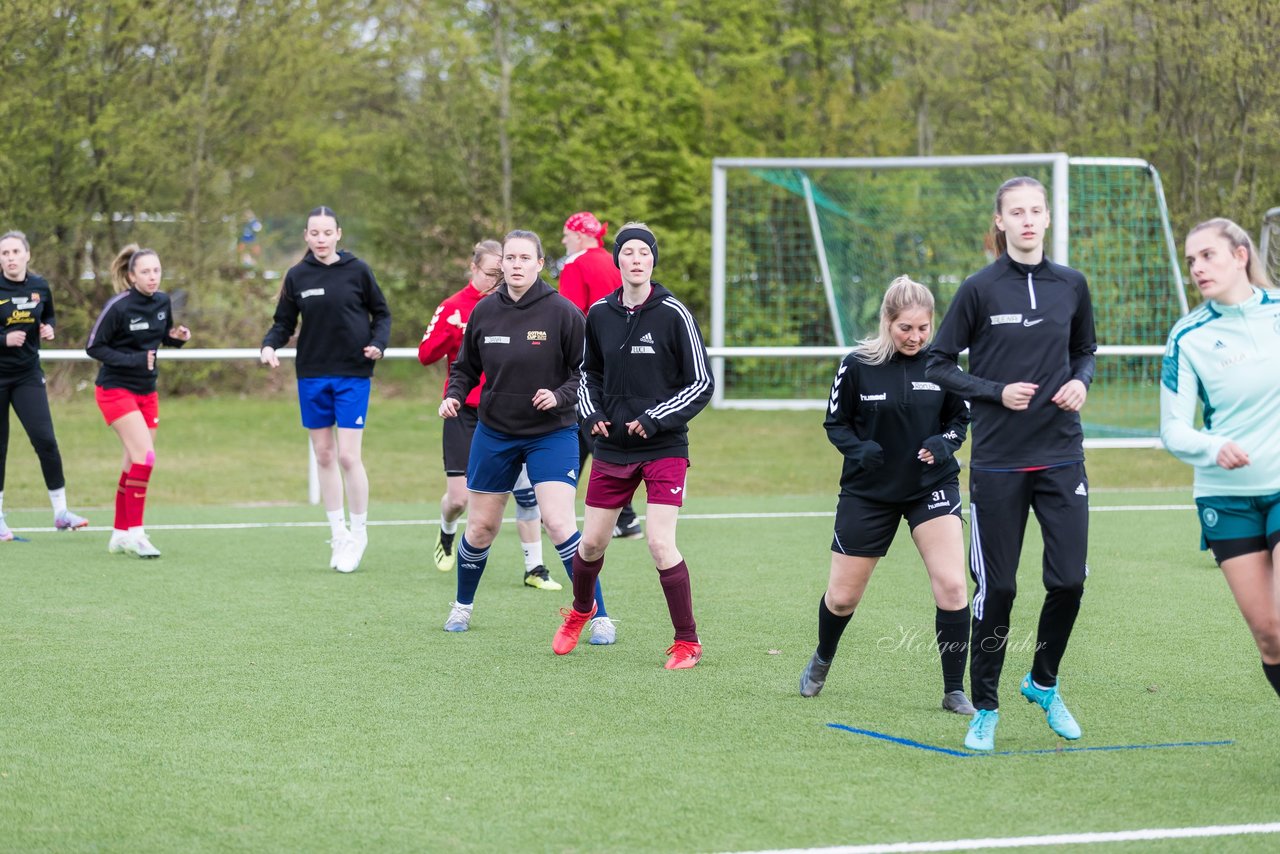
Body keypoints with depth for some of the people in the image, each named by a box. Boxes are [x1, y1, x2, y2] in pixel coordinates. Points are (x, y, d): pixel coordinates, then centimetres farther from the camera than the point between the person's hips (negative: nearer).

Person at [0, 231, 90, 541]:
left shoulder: (40, 287, 1)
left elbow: (48, 316, 19)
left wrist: (49, 329, -2)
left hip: (27, 375, 3)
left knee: (45, 440, -8)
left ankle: (60, 512, 2)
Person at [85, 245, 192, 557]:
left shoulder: (163, 302, 1)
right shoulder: (118, 306, -18)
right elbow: (93, 346, -14)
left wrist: (177, 336, -6)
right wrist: (133, 360, -24)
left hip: (146, 391, 7)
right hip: (115, 389, -7)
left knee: (136, 462, 9)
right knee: (145, 456, -18)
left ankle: (120, 534, 19)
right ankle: (134, 532, -12)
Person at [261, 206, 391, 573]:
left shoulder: (357, 270, -3)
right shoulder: (297, 276, 3)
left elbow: (381, 312, 5)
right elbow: (284, 322, 9)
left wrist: (378, 343, -13)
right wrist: (270, 344, -11)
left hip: (353, 376, -3)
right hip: (312, 376, 3)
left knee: (348, 456, -9)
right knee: (324, 455, 8)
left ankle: (359, 533, 6)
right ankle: (338, 535, 19)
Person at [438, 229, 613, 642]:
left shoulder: (562, 312, -11)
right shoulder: (484, 311, 0)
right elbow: (465, 367, 13)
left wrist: (561, 396, -25)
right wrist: (453, 395, -5)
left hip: (551, 434, -4)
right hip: (494, 432, 4)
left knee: (559, 523, -17)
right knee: (480, 527, 11)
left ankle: (600, 617, -8)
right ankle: (462, 605, 35)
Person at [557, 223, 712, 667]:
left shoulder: (672, 313, -9)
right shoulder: (599, 314, 3)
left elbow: (701, 383, -6)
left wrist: (655, 420, -14)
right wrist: (590, 414, 2)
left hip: (664, 447, -4)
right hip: (612, 447, 4)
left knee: (661, 544, -14)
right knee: (591, 543, 10)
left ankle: (687, 642, 0)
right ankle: (580, 611, 41)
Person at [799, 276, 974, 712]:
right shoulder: (857, 366, -10)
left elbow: (960, 418, 6)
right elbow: (835, 422, 0)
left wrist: (943, 443, -15)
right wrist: (858, 449, -19)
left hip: (932, 485, 0)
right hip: (868, 491, 0)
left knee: (952, 586, -17)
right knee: (842, 596, 9)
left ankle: (954, 691, -4)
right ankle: (822, 659, 42)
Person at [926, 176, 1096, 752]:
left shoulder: (1071, 285, 5)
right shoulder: (980, 289, -5)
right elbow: (938, 365, 0)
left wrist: (1080, 382, -1)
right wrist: (997, 392, -12)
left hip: (1061, 456, 3)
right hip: (997, 461, -3)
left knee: (1068, 580, -3)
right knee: (996, 588, 0)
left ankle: (1043, 683, 23)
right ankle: (985, 709, 15)